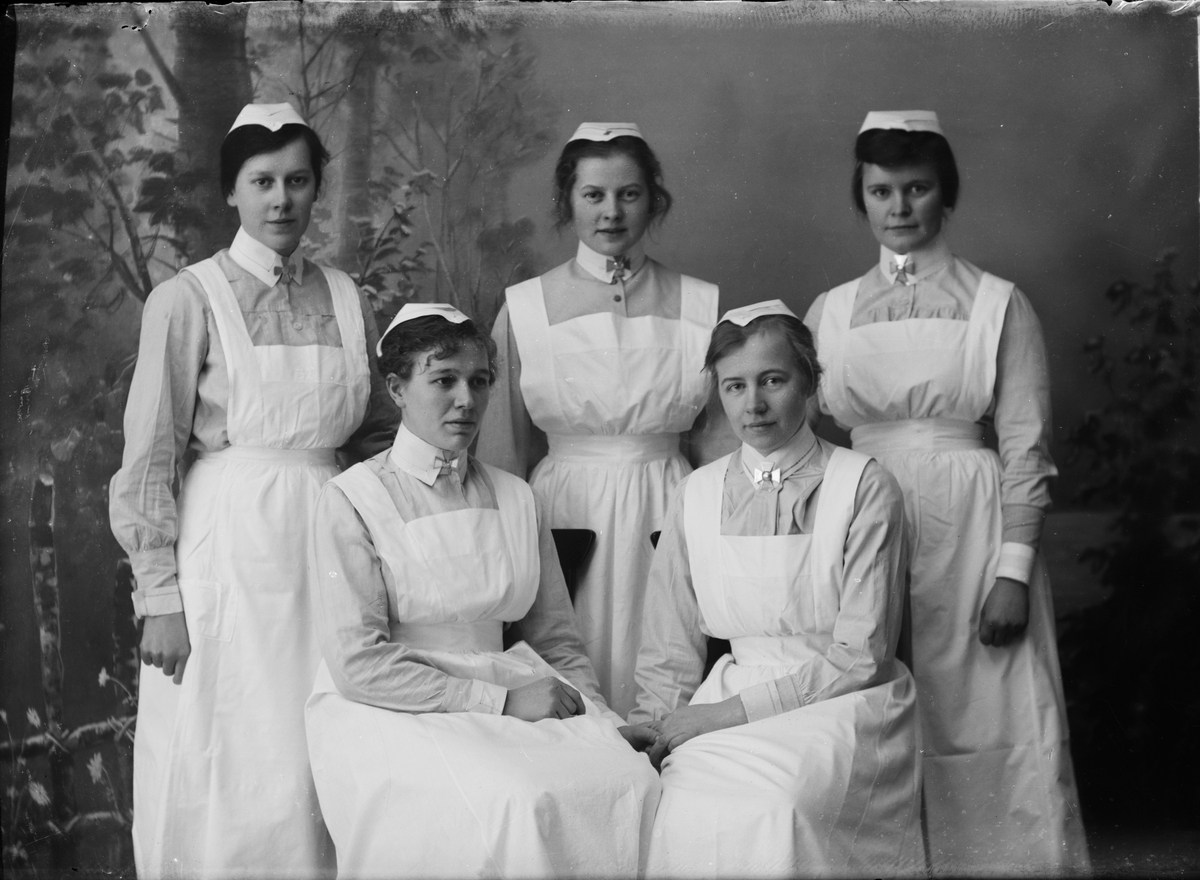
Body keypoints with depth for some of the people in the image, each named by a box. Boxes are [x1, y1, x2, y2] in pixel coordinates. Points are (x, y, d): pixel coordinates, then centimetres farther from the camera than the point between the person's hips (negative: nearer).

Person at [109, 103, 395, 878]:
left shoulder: (346, 299, 8)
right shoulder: (188, 299, -4)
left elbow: (379, 432, 15)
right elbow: (150, 457, -6)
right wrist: (159, 594, -10)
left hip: (331, 543, 4)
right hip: (230, 547, -3)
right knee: (231, 768, 3)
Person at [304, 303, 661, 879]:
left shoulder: (515, 498, 13)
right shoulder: (352, 498, -3)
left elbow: (555, 637, 15)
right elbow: (357, 664, -10)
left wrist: (597, 714, -5)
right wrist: (498, 700, -14)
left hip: (511, 698, 5)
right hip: (388, 713, -5)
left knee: (631, 779, -22)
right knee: (516, 805, -33)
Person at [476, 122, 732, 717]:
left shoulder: (701, 307, 2)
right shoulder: (523, 308, 1)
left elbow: (717, 440, 9)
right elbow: (503, 453, 8)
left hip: (666, 516, 1)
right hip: (564, 512, 0)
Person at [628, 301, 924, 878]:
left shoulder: (864, 489, -2)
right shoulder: (697, 496, 10)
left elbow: (859, 656, -7)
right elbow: (669, 651, 13)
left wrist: (731, 712, -13)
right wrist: (651, 733, -6)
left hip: (843, 703, -2)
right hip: (733, 700, 3)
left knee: (771, 804, -33)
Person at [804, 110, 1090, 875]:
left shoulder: (998, 303, -1)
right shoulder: (830, 311, 8)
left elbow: (1027, 445, -3)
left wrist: (1014, 570, -10)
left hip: (970, 532, -3)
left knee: (983, 728, 0)